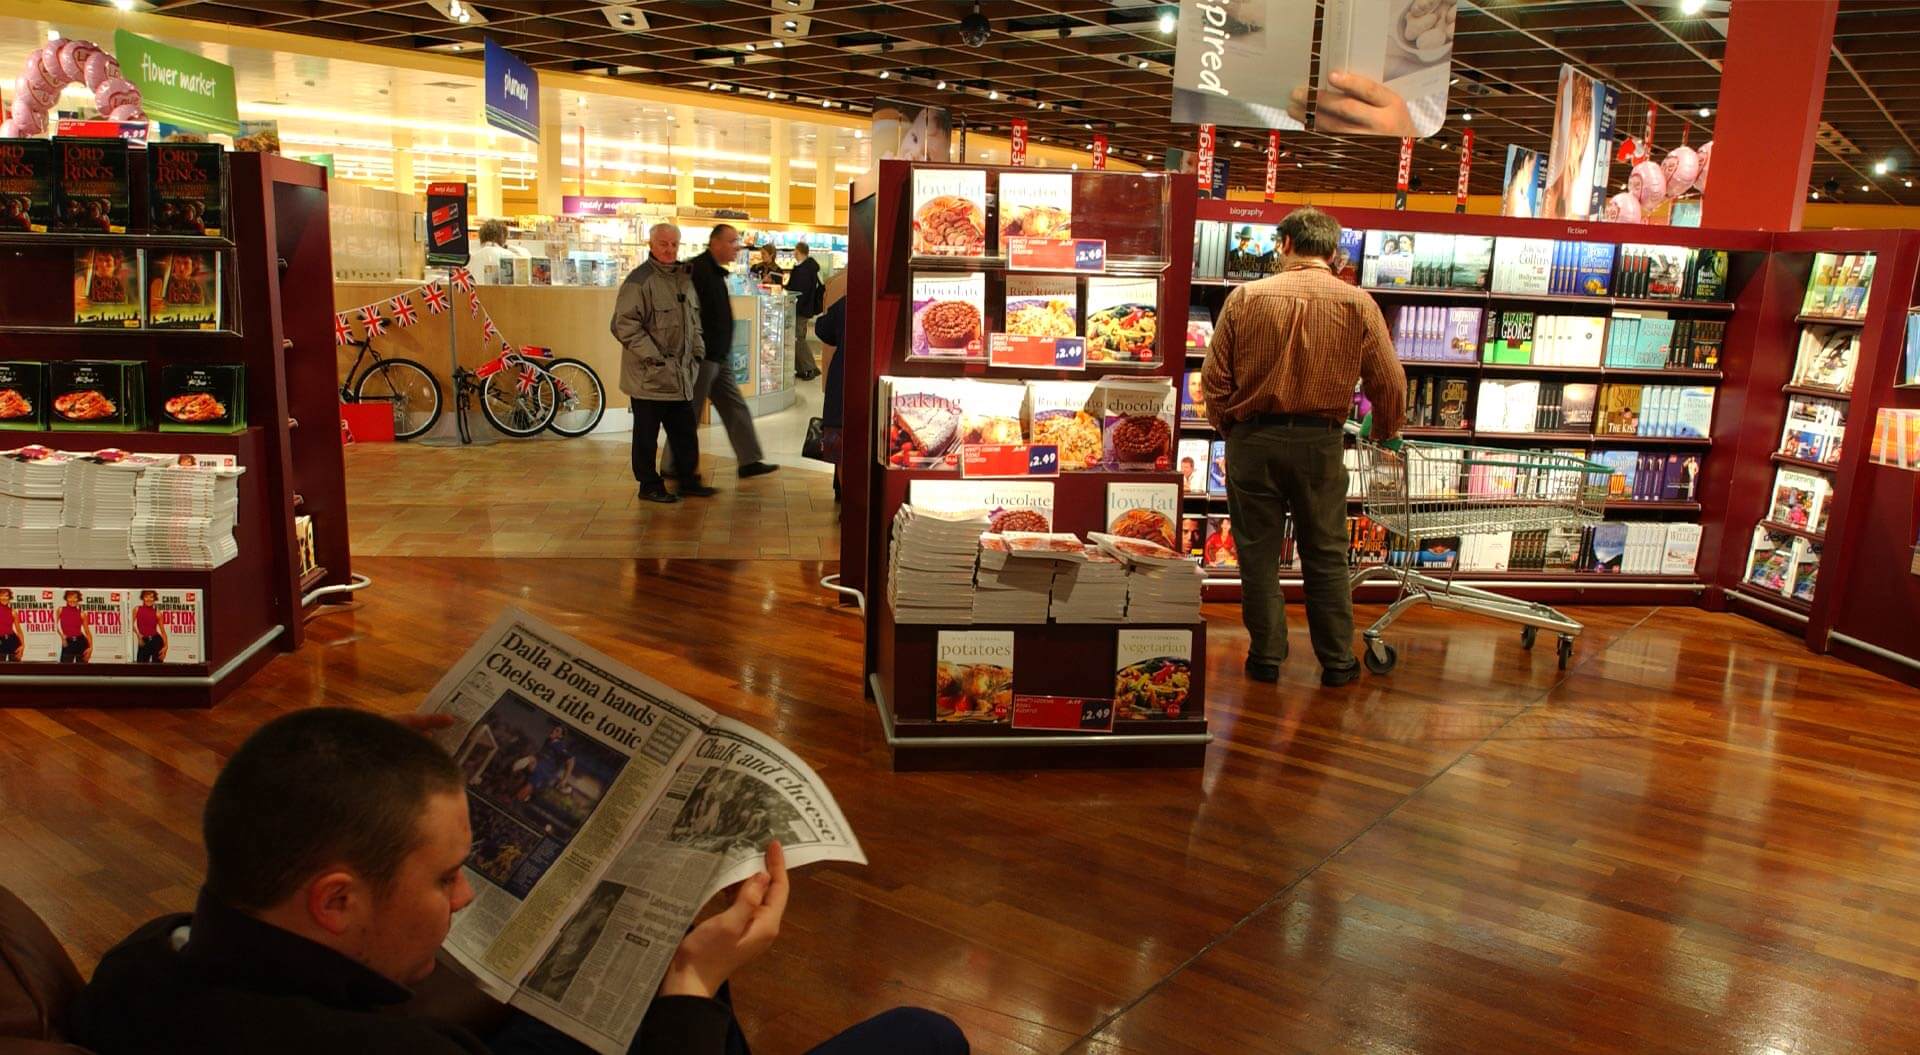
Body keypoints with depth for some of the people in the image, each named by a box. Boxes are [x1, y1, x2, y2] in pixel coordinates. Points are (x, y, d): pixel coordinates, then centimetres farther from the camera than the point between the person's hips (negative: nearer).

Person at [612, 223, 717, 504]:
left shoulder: (684, 278, 13)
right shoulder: (639, 280, -12)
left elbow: (694, 319, 26)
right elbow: (624, 325, -17)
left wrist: (697, 351, 15)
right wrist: (653, 357, -18)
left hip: (681, 375, 7)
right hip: (649, 375, -7)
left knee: (686, 432, 14)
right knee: (647, 434, 4)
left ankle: (689, 481, 25)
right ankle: (650, 486, 15)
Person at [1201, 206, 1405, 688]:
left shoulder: (1246, 297, -5)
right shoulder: (1358, 304, -3)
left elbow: (1215, 377, -4)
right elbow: (1390, 384, -1)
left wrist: (1228, 428, 13)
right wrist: (1386, 432, 18)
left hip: (1253, 437, 0)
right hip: (1320, 441, 1)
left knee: (1259, 553, 10)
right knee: (1326, 556, 12)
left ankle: (1266, 657, 18)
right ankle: (1337, 662, 20)